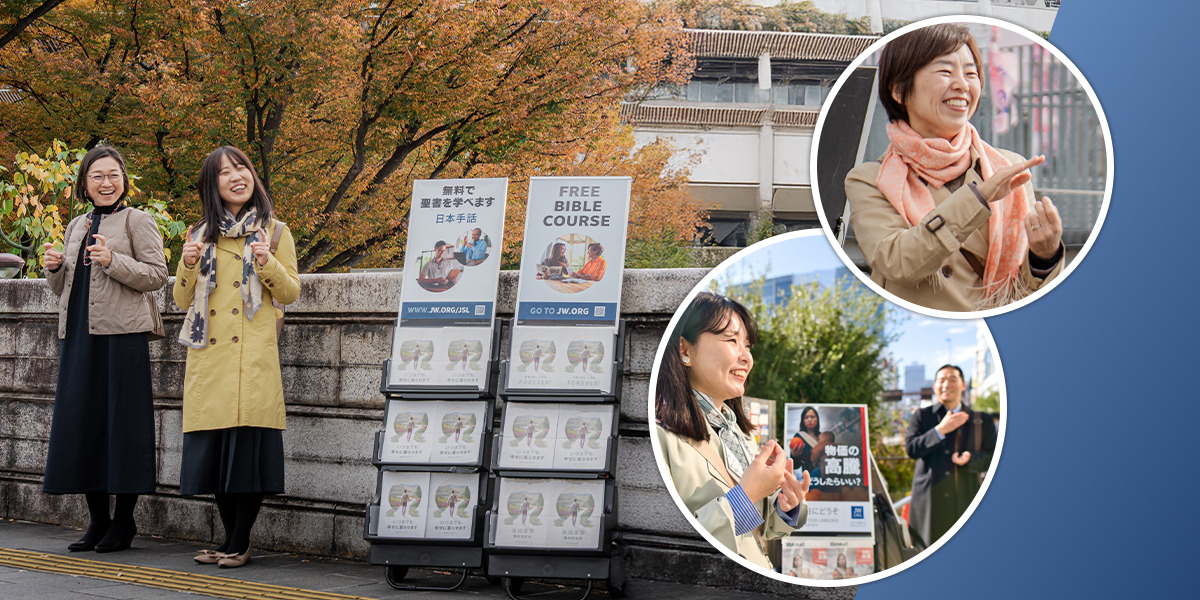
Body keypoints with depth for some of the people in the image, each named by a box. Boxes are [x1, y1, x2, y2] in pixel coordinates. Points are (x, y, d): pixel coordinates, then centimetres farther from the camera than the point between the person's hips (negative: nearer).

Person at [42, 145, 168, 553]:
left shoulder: (137, 221, 1)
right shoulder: (76, 226, 18)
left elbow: (157, 274, -7)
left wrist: (113, 261, -18)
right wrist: (55, 268, 2)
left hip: (122, 335, -6)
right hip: (80, 335, 6)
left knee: (122, 421, -4)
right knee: (81, 422, 5)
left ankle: (124, 521, 4)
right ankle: (98, 521, 14)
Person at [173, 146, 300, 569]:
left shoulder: (274, 232, 7)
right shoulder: (201, 235, 15)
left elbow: (291, 293, 3)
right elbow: (183, 301, 15)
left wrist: (267, 264, -14)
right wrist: (188, 265, -4)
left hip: (254, 358, -3)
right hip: (208, 358, 3)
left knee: (249, 444, -8)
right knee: (215, 448, 2)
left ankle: (239, 543, 1)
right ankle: (230, 539, 13)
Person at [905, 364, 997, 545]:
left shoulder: (982, 421, 14)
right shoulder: (922, 416, 12)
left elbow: (992, 458, 8)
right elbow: (911, 449, -2)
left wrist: (970, 459, -12)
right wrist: (941, 430, -9)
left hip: (968, 500, 1)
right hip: (931, 501, -1)